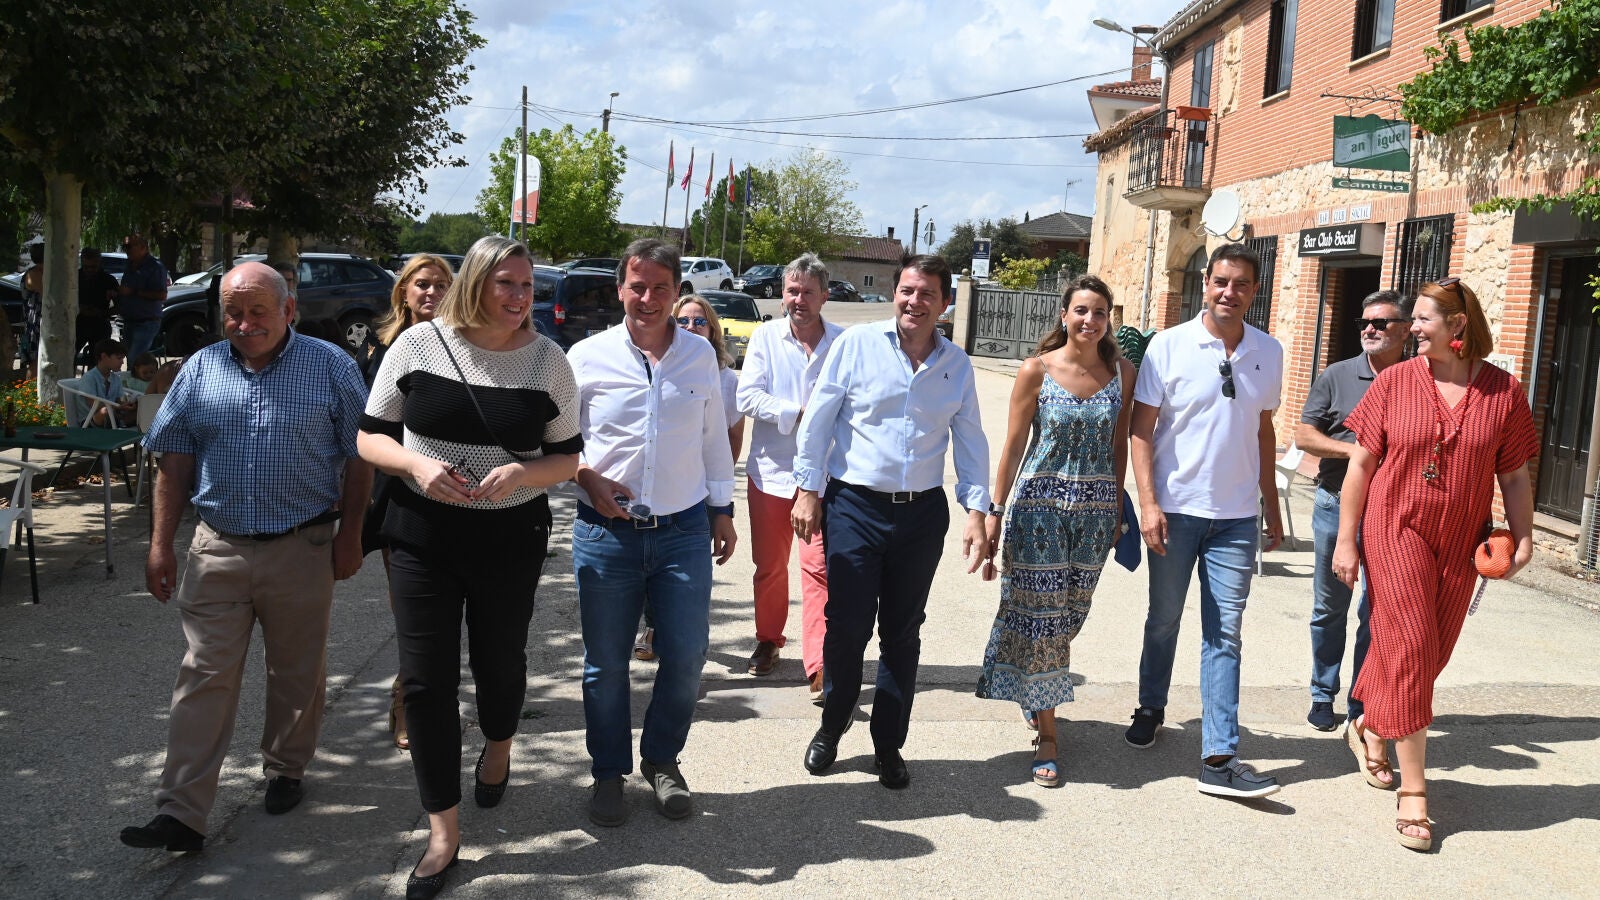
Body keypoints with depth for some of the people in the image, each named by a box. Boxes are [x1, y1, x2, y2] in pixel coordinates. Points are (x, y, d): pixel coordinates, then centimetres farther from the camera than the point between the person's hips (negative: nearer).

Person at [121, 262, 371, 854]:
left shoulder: (331, 368, -2)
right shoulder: (201, 370, 5)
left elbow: (358, 459, 0)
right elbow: (175, 462, 8)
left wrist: (349, 535, -3)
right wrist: (160, 544, 4)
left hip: (302, 550, -1)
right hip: (217, 551, 2)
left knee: (296, 675, 12)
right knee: (204, 679, 0)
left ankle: (286, 771, 34)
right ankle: (181, 814, 1)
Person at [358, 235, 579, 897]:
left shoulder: (547, 360, -4)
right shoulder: (418, 344, -5)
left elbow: (567, 458, 2)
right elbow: (371, 437, 2)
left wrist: (521, 473, -19)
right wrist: (416, 464, -19)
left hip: (511, 540, 0)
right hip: (422, 538, 0)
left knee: (499, 661, 15)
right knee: (426, 681, 0)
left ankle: (497, 749, 51)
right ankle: (443, 834, 13)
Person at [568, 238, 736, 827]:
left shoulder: (700, 355, 5)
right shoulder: (587, 357, -2)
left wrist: (722, 509, 14)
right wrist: (585, 478, -10)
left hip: (684, 530, 2)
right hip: (606, 533, -1)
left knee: (686, 657, 3)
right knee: (605, 663, 7)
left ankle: (662, 760, 27)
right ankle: (609, 773, 26)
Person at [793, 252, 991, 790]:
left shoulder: (957, 365, 7)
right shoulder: (858, 344, -1)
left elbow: (971, 442, 11)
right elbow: (818, 418, 0)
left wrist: (976, 513, 3)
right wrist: (808, 490, -3)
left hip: (922, 513, 3)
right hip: (855, 507, -2)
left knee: (903, 633, 9)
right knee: (848, 625, -1)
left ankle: (889, 744, 22)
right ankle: (831, 729, 21)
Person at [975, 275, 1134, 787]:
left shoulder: (1121, 372, 3)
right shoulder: (1037, 371, -6)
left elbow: (1119, 444, 10)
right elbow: (1014, 446, -3)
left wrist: (1117, 508, 10)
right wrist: (995, 513, -4)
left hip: (1095, 507, 3)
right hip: (1040, 501, -3)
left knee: (1069, 613, 11)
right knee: (1040, 611, -2)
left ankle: (1037, 697, 37)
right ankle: (1046, 734, 7)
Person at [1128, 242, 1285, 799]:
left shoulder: (1268, 352, 6)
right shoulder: (1169, 346, -5)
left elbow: (1263, 430, 15)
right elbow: (1141, 428, -5)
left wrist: (1272, 506, 15)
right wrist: (1148, 503, -13)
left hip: (1237, 518, 2)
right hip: (1176, 509, -2)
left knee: (1225, 635, 0)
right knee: (1164, 620, 13)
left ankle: (1219, 758, 1)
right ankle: (1151, 709, 35)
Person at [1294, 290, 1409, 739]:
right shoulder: (1337, 376, 3)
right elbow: (1304, 435, -2)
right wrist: (1354, 450, -15)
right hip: (1337, 504, 1)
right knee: (1329, 609, 10)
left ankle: (1362, 707, 16)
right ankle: (1323, 697, 23)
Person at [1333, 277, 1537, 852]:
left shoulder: (1503, 391, 0)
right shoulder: (1394, 382, -3)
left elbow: (1514, 476, 7)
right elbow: (1361, 464, 0)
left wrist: (1522, 537, -3)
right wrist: (1346, 539, -3)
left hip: (1460, 544, 2)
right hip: (1396, 530, -2)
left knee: (1431, 653, 9)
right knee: (1409, 648, -6)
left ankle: (1370, 725, 37)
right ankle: (1412, 792, -1)